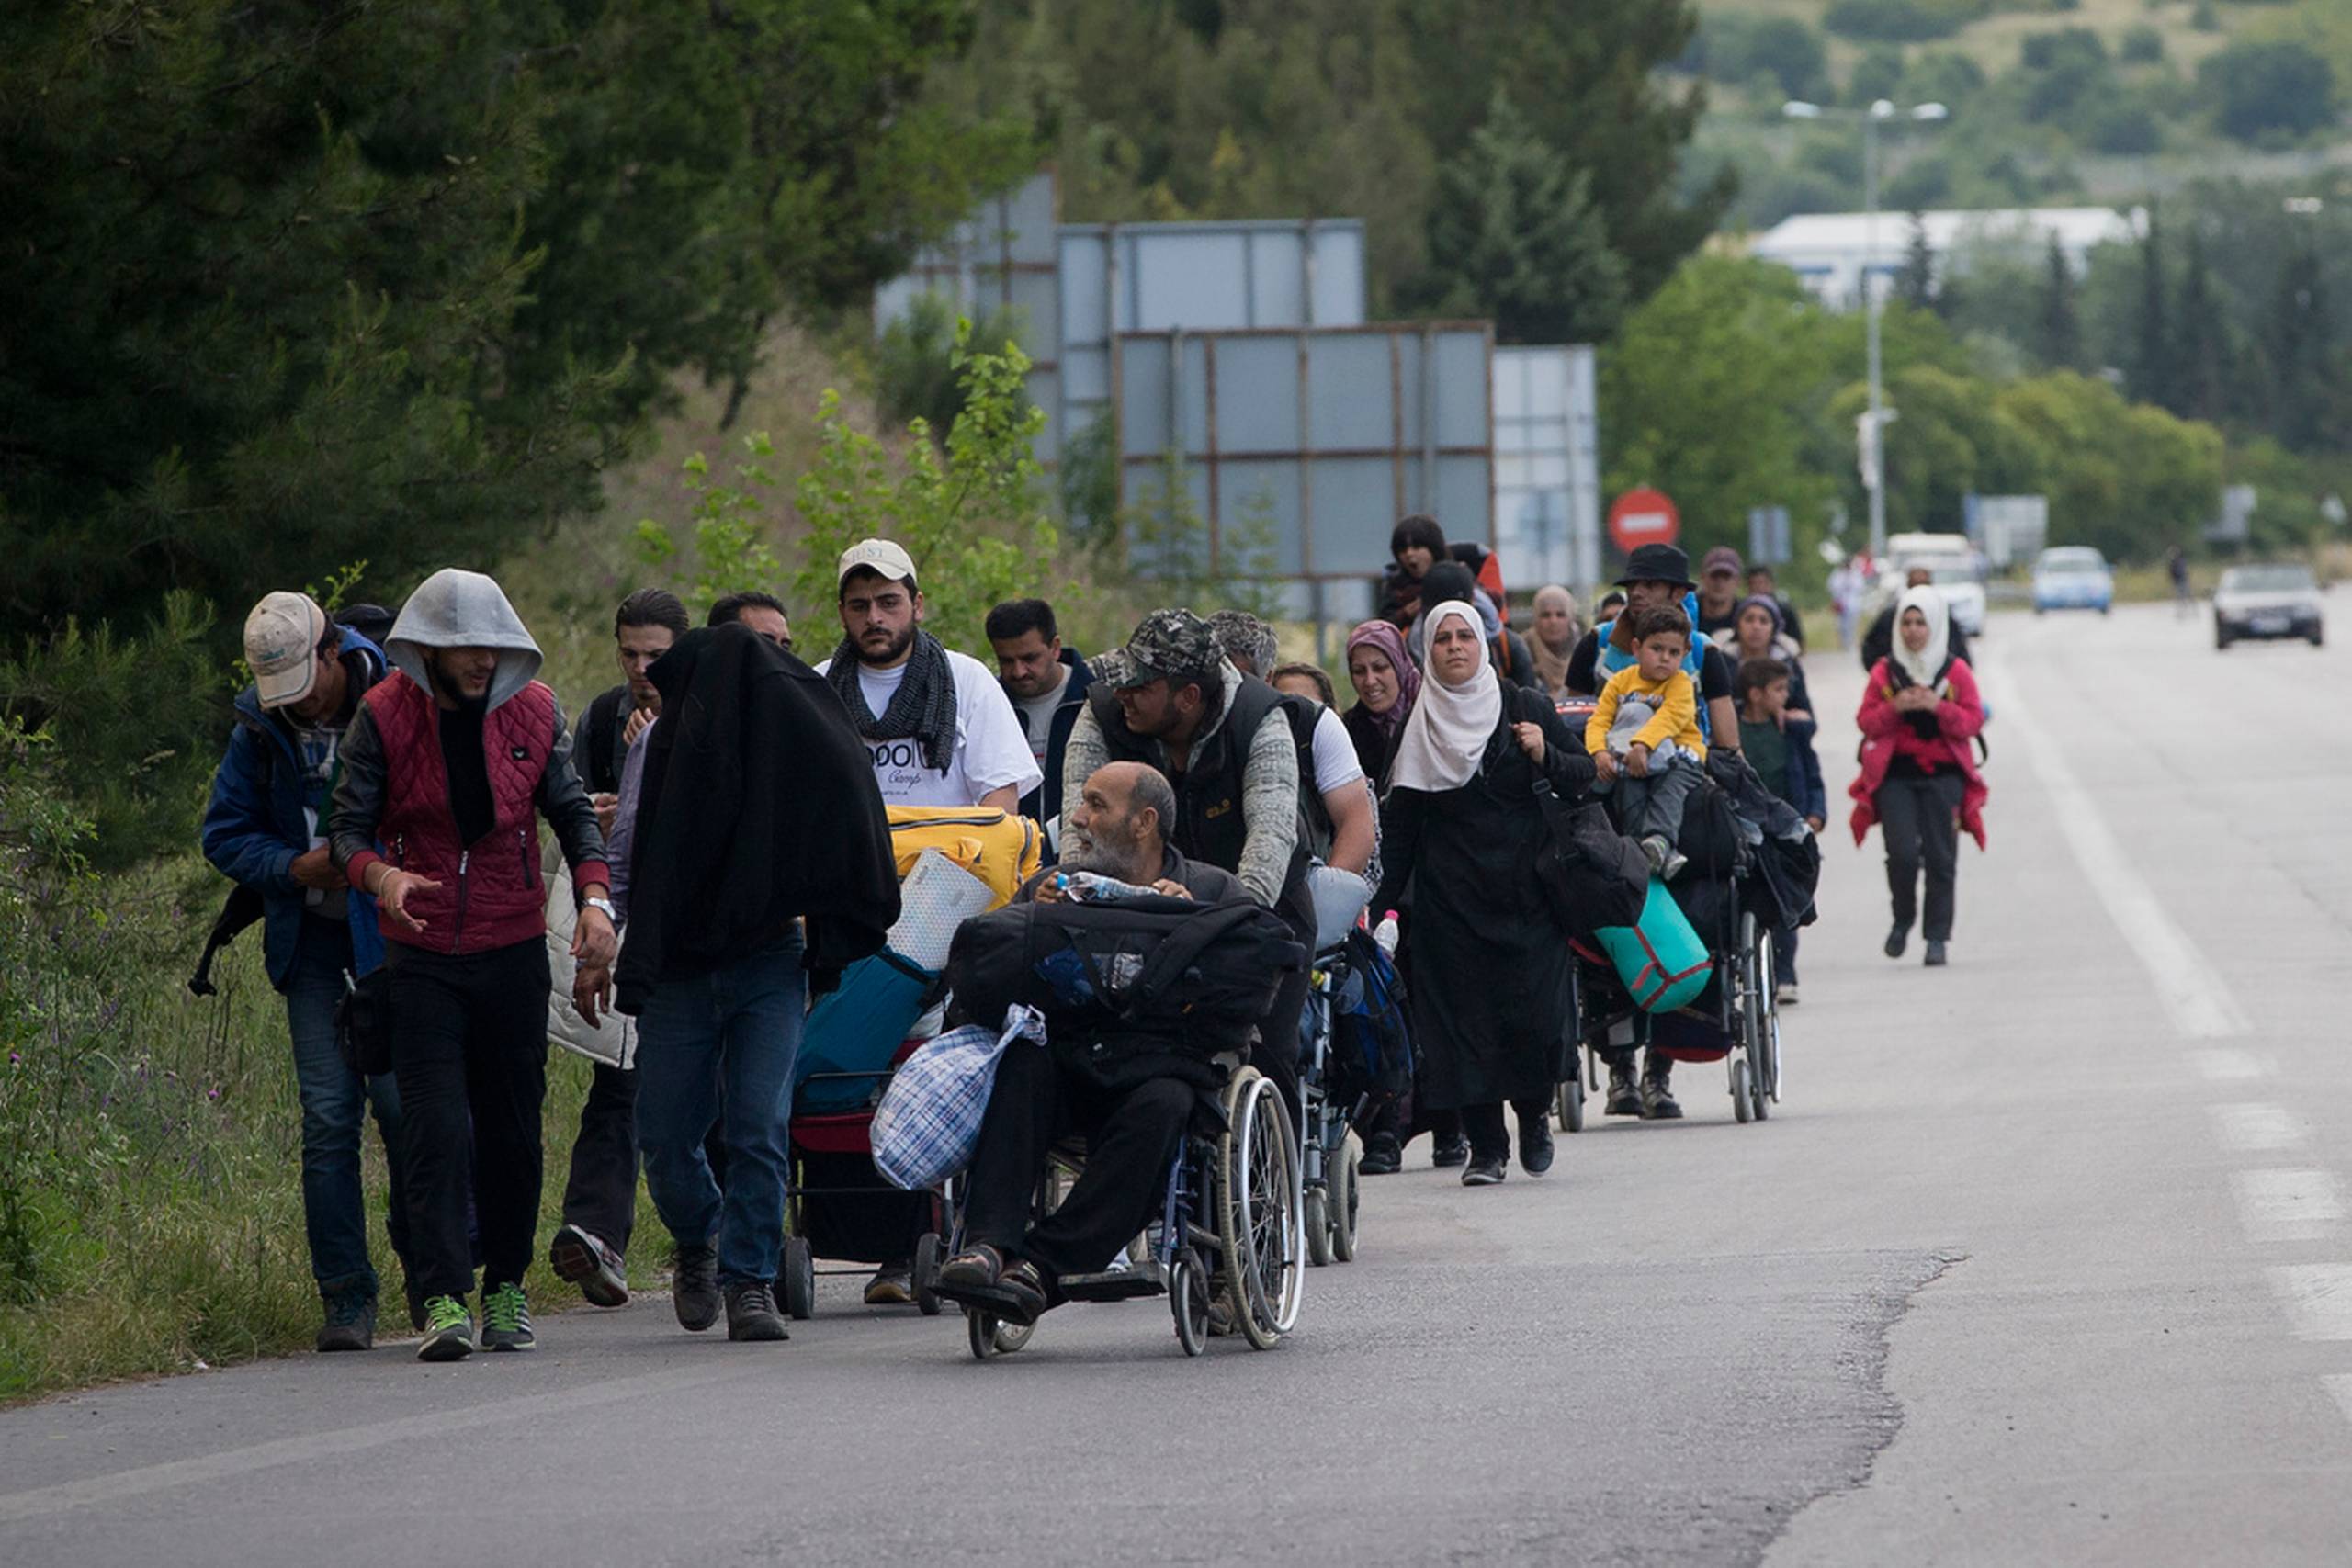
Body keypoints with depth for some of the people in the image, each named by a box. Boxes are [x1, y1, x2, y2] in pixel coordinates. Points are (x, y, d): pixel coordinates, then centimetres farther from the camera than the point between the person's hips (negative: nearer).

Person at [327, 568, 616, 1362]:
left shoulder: (533, 710, 2)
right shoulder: (383, 715, -4)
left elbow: (572, 811, 7)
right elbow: (349, 826, -4)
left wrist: (595, 895, -10)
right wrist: (380, 875, -27)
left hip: (513, 948, 2)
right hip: (423, 955, -2)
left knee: (513, 1132, 7)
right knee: (437, 1128, -12)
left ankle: (507, 1290, 20)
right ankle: (446, 1299, -16)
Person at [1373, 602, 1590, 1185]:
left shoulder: (1524, 709, 4)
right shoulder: (1416, 726, 6)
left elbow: (1585, 776, 8)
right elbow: (1400, 823, 8)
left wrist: (1545, 757, -12)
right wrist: (1385, 901, 4)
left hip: (1525, 891, -1)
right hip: (1450, 901, 1)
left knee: (1536, 1016, -8)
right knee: (1465, 1015, -4)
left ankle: (1534, 1112, 20)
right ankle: (1485, 1147, 4)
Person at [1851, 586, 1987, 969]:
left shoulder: (1957, 672, 5)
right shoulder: (1884, 671, 8)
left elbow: (1973, 721, 0)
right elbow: (1866, 721, 5)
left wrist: (1938, 707, -16)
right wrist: (1895, 708, -14)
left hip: (1943, 775, 0)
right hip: (1895, 775, 0)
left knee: (1940, 858, -4)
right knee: (1902, 853, -13)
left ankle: (1937, 937, 2)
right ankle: (1903, 920, 12)